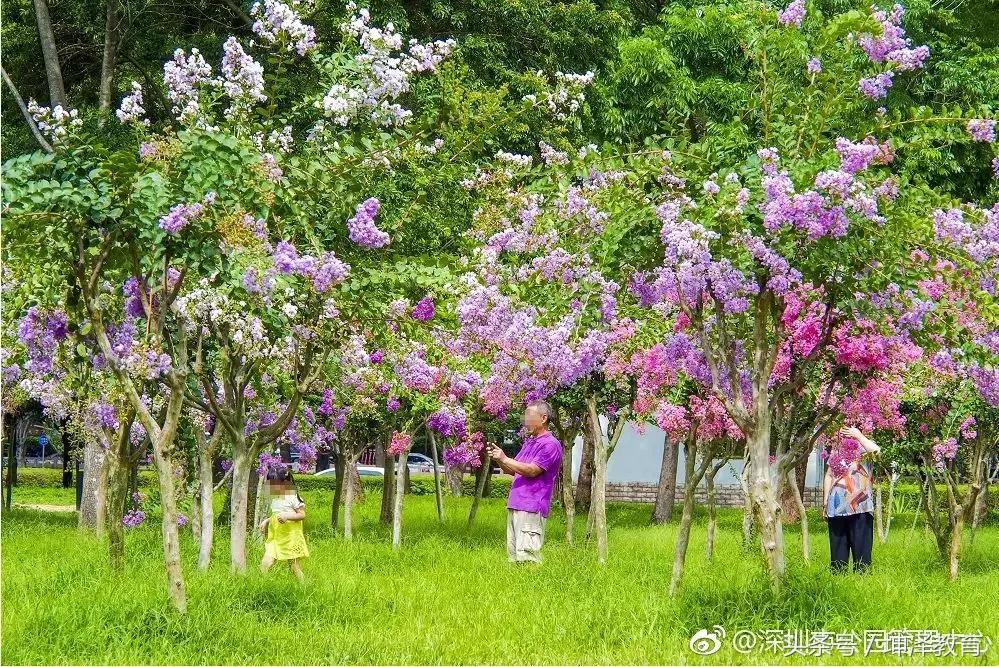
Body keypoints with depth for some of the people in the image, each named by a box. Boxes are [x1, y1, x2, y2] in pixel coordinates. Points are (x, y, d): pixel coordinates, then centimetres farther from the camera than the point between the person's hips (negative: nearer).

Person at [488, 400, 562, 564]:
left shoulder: (550, 444, -8)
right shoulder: (528, 442, 21)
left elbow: (532, 471, -17)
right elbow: (512, 470, 24)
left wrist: (504, 459, -14)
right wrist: (498, 459, 5)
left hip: (531, 508, -9)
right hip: (515, 505, 9)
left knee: (526, 554, -15)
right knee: (513, 553, 8)